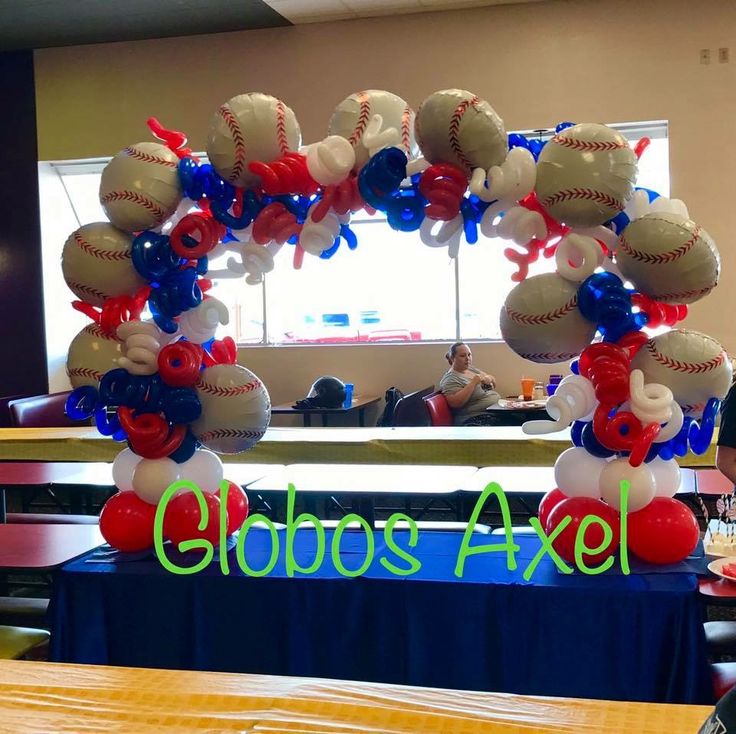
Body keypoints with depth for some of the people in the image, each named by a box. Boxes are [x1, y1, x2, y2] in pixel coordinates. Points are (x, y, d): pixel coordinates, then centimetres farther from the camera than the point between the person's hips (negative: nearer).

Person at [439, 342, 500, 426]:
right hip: (477, 419, -8)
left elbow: (493, 383, 20)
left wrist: (489, 378, -3)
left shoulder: (471, 368, 15)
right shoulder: (450, 379, -8)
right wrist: (474, 382, -20)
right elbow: (454, 403, -23)